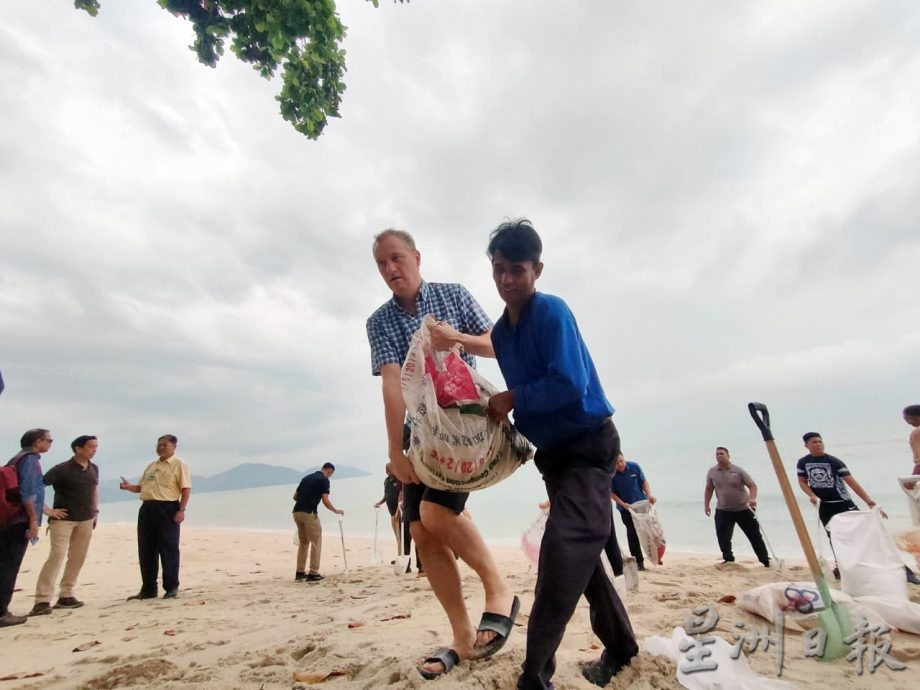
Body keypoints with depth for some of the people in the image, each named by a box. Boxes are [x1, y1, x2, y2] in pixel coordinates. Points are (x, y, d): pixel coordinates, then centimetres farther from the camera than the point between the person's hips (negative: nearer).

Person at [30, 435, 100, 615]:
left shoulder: (94, 469, 5)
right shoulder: (61, 470, -14)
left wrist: (95, 510, 14)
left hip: (86, 519, 6)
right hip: (63, 519, -6)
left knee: (78, 557, 8)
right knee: (57, 555, -11)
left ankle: (65, 596, 17)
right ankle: (42, 600, -5)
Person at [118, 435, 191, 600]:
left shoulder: (179, 465, -4)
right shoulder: (151, 466, 19)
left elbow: (186, 489, -11)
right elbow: (142, 487, 23)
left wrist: (181, 510, -20)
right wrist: (129, 487, 2)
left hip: (168, 509, -7)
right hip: (147, 509, 8)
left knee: (168, 549, -2)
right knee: (145, 551, 11)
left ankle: (171, 588, 8)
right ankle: (148, 589, 22)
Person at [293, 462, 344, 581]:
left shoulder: (307, 477, 19)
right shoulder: (324, 480, -2)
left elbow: (295, 496, 21)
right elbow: (325, 501, -10)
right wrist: (336, 511, 5)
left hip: (297, 512, 7)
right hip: (309, 513, -7)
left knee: (303, 542, 20)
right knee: (316, 543, 4)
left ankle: (300, 573, 21)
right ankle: (313, 574, 5)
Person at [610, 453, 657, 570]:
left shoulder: (634, 467, -9)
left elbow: (644, 482, 0)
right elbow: (611, 493, -8)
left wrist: (649, 495, -14)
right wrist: (623, 504, -18)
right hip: (625, 508, -2)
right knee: (632, 533, -1)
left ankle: (655, 556, 30)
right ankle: (639, 561, 11)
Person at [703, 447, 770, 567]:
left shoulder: (738, 470, -8)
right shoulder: (712, 472, 0)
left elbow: (752, 485, -10)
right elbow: (709, 489, 10)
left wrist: (752, 498, -27)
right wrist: (706, 505, 6)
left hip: (743, 509, -1)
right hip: (723, 510, 2)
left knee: (754, 535, 7)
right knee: (723, 536, -8)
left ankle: (765, 560, 21)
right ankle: (728, 559, 7)